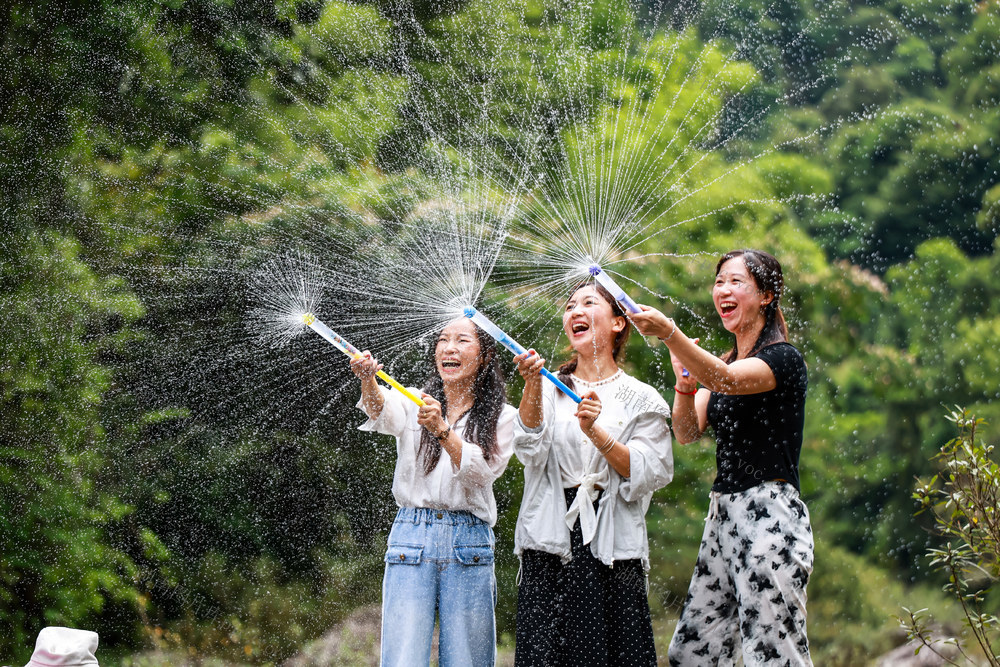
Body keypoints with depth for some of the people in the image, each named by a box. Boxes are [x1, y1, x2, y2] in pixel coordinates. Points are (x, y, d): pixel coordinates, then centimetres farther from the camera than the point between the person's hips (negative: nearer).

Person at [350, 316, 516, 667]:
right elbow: (385, 414, -14)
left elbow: (480, 472, -9)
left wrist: (442, 430, -25)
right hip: (411, 540, 0)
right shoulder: (412, 403, 10)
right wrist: (368, 381, -36)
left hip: (469, 545, 0)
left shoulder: (502, 417, 8)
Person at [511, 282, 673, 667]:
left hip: (613, 546, -1)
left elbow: (645, 474, -4)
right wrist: (532, 386, -19)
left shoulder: (641, 399, 9)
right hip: (551, 545, 1)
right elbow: (531, 451, -5)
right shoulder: (550, 389, 13)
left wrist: (596, 432, -17)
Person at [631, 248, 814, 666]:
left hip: (770, 516, -8)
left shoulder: (783, 359, -6)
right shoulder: (722, 362, 19)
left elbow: (725, 380, -27)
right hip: (723, 515, 8)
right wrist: (684, 379, -10)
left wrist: (669, 333, -41)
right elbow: (687, 432, 8)